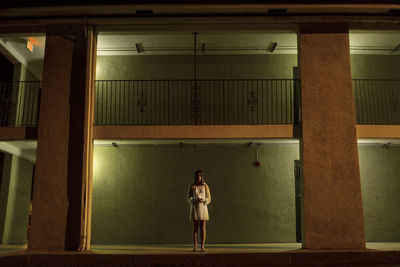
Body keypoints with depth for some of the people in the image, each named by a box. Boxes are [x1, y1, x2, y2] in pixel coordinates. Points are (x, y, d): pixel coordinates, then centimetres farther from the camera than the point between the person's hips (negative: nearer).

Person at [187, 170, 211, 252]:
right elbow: (189, 199, 2)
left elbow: (209, 199, 3)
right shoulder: (192, 186, 4)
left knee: (202, 227, -2)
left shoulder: (205, 186, 3)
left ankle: (202, 247, 3)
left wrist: (203, 200, -18)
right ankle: (195, 247, 3)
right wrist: (195, 200, -18)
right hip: (194, 208, 0)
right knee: (195, 227, 0)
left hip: (203, 208, 0)